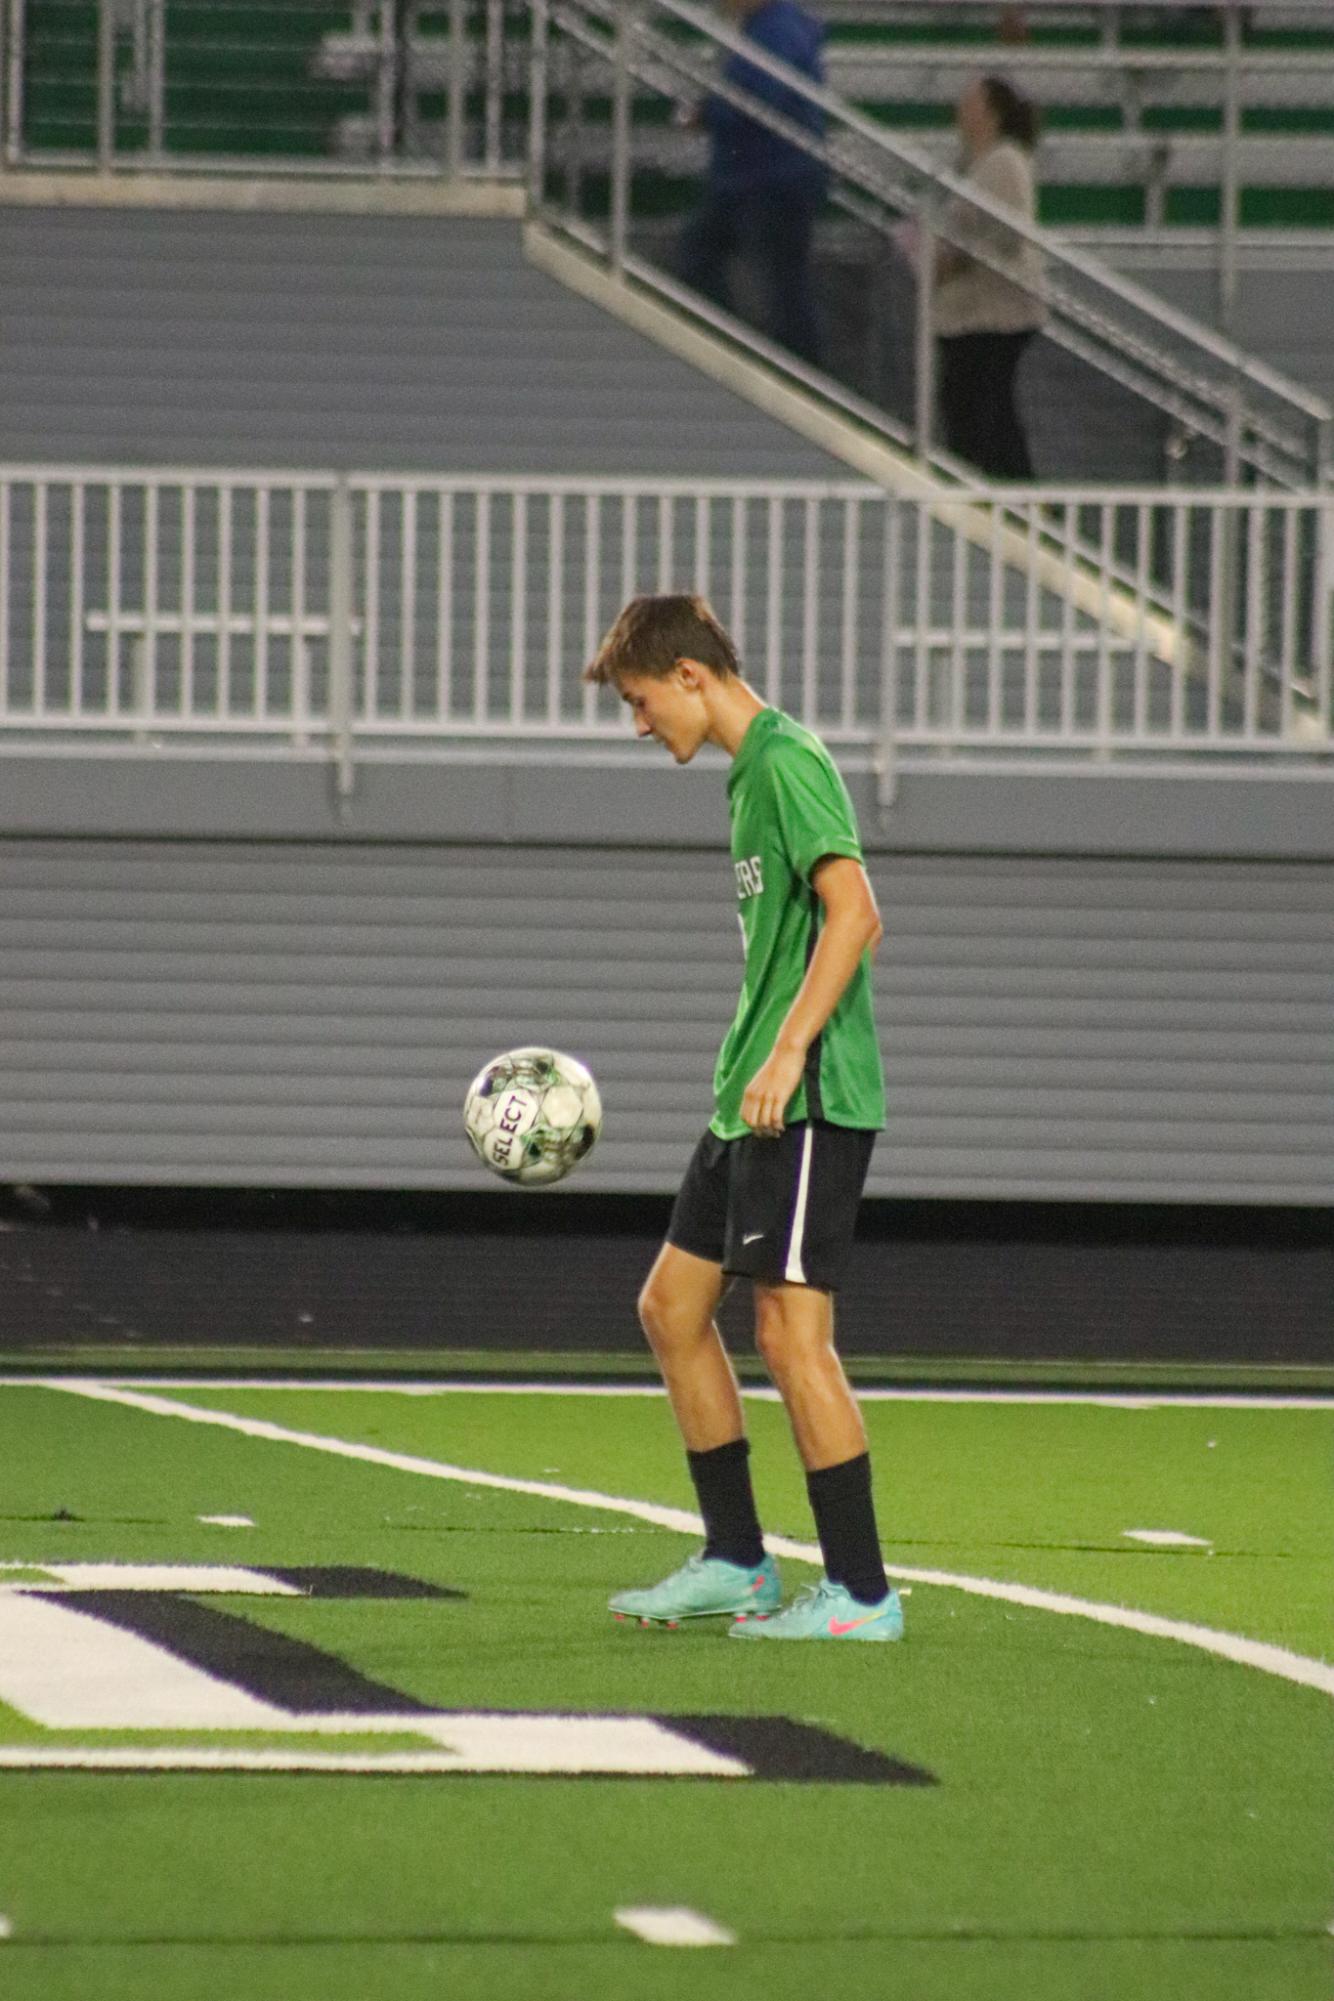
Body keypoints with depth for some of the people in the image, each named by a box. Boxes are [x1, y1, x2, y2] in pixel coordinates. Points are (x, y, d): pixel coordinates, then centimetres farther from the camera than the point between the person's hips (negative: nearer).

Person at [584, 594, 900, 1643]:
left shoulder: (786, 760, -12)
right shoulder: (752, 769, 18)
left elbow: (854, 911, -23)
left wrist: (790, 1050, -26)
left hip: (810, 1099, -11)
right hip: (751, 1102, 11)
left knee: (791, 1329, -11)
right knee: (674, 1307, 13)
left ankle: (861, 1594, -7)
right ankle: (736, 1562, 20)